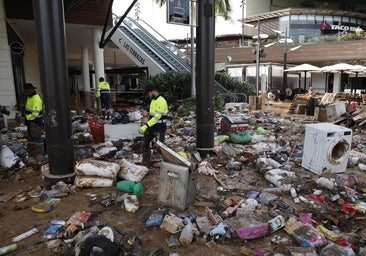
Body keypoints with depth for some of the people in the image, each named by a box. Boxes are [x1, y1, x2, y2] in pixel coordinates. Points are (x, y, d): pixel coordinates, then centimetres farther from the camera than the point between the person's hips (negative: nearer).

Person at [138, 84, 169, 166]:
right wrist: (147, 120, 3)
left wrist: (146, 126, -29)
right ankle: (145, 162, 24)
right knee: (145, 143, 13)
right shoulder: (153, 100, 12)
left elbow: (157, 117, -26)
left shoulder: (161, 101, -19)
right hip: (152, 126, 10)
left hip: (160, 128, -10)